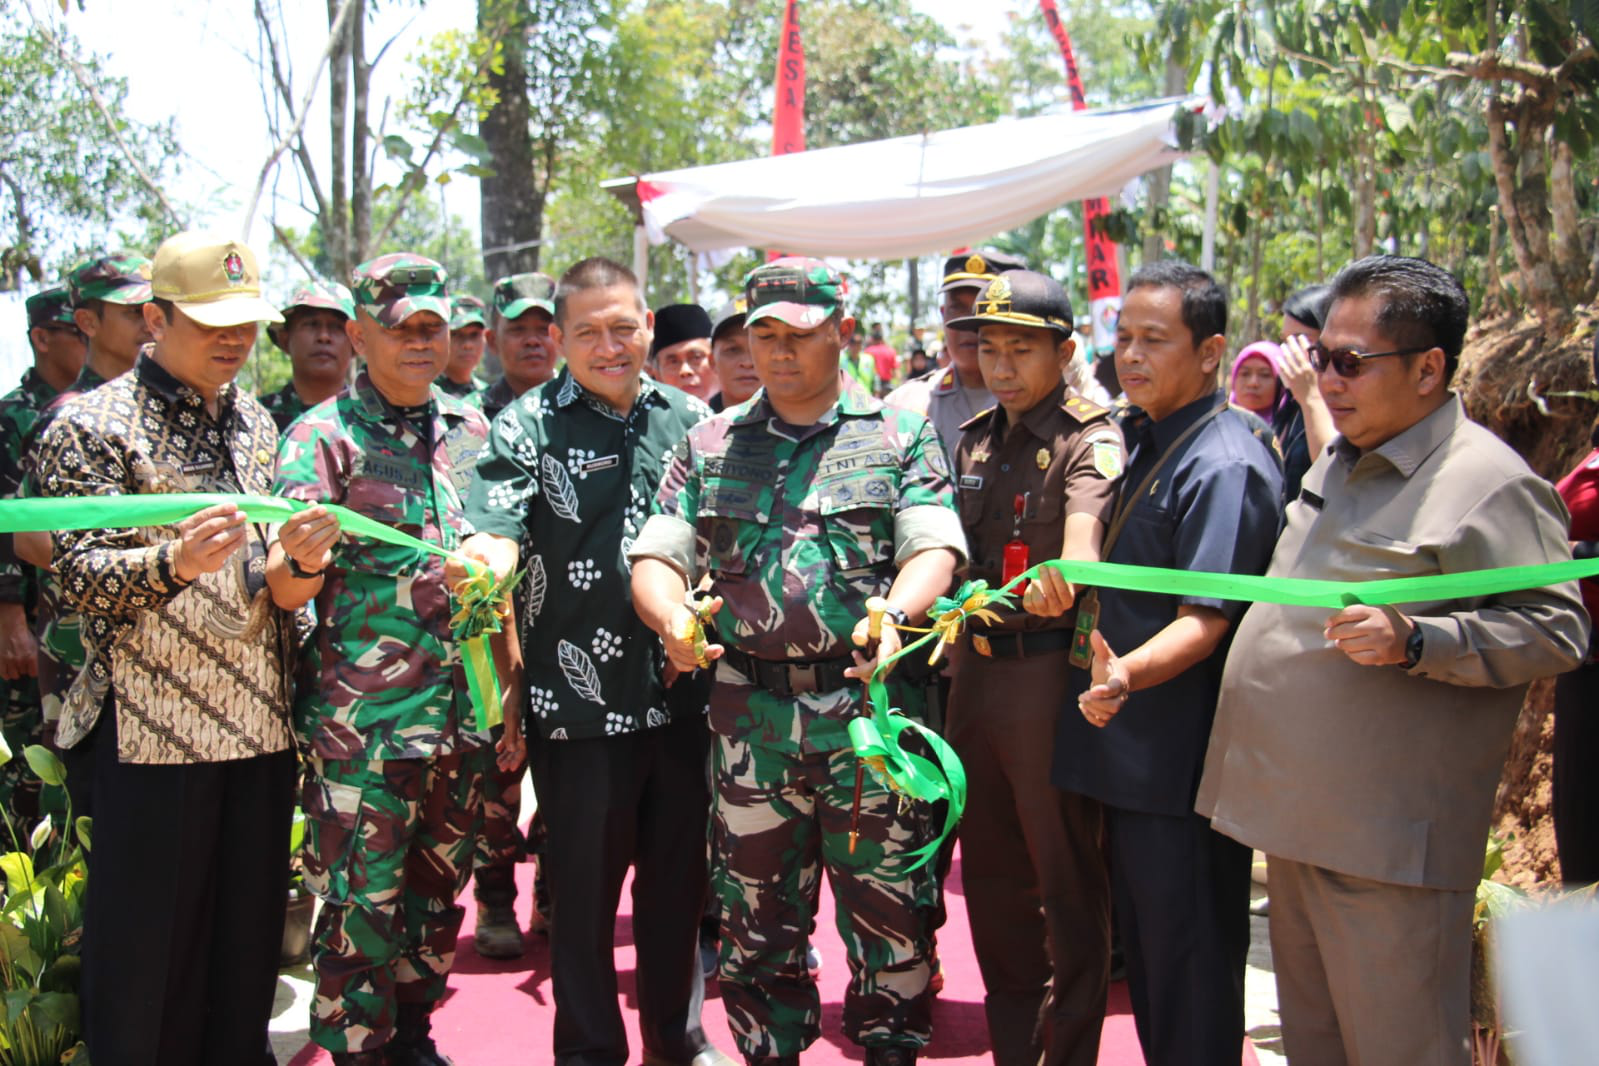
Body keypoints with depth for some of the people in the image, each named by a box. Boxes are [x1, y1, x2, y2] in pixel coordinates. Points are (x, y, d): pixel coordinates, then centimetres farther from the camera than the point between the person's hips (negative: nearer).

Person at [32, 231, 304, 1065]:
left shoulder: (256, 423, 15)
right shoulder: (92, 425, -4)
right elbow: (80, 578, -14)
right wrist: (177, 563, -30)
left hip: (260, 724, 6)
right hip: (150, 730, -6)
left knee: (249, 939, 11)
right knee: (147, 948, 2)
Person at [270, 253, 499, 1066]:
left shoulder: (470, 429, 8)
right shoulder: (322, 436, -7)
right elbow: (286, 594, -14)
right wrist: (301, 561, -38)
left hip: (465, 714, 5)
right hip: (364, 722, -5)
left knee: (438, 892, 16)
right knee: (360, 907, 1)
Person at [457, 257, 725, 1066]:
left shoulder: (690, 418, 8)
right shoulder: (528, 427, -2)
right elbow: (498, 529, -16)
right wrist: (485, 561, -37)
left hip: (681, 689, 3)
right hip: (579, 698, -3)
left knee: (678, 873, 15)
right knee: (584, 884, 7)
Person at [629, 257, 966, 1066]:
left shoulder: (901, 436, 6)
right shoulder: (709, 446, 13)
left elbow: (934, 546, -6)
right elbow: (657, 554, 6)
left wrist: (895, 613, -27)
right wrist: (671, 616, -16)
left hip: (869, 704, -2)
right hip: (750, 716, 3)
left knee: (890, 911, 3)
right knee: (756, 914, 11)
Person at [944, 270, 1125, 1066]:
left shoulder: (1090, 441, -11)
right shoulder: (974, 442, 11)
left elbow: (1085, 519, -32)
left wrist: (1065, 572, -52)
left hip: (1049, 666, -7)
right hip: (975, 664, 7)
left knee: (1066, 872, 2)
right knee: (989, 866, 16)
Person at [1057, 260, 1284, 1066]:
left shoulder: (1225, 466, -17)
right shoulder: (1140, 440, 12)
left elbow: (1205, 620, -25)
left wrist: (1127, 675, -41)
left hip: (1185, 763, -9)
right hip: (1131, 753, 9)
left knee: (1188, 970, 2)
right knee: (1142, 947, 20)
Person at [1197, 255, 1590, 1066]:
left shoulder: (1491, 484, -13)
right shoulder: (1340, 466, 15)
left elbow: (1556, 631, -17)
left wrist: (1413, 641, -29)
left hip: (1386, 843, -9)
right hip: (1298, 816, 9)